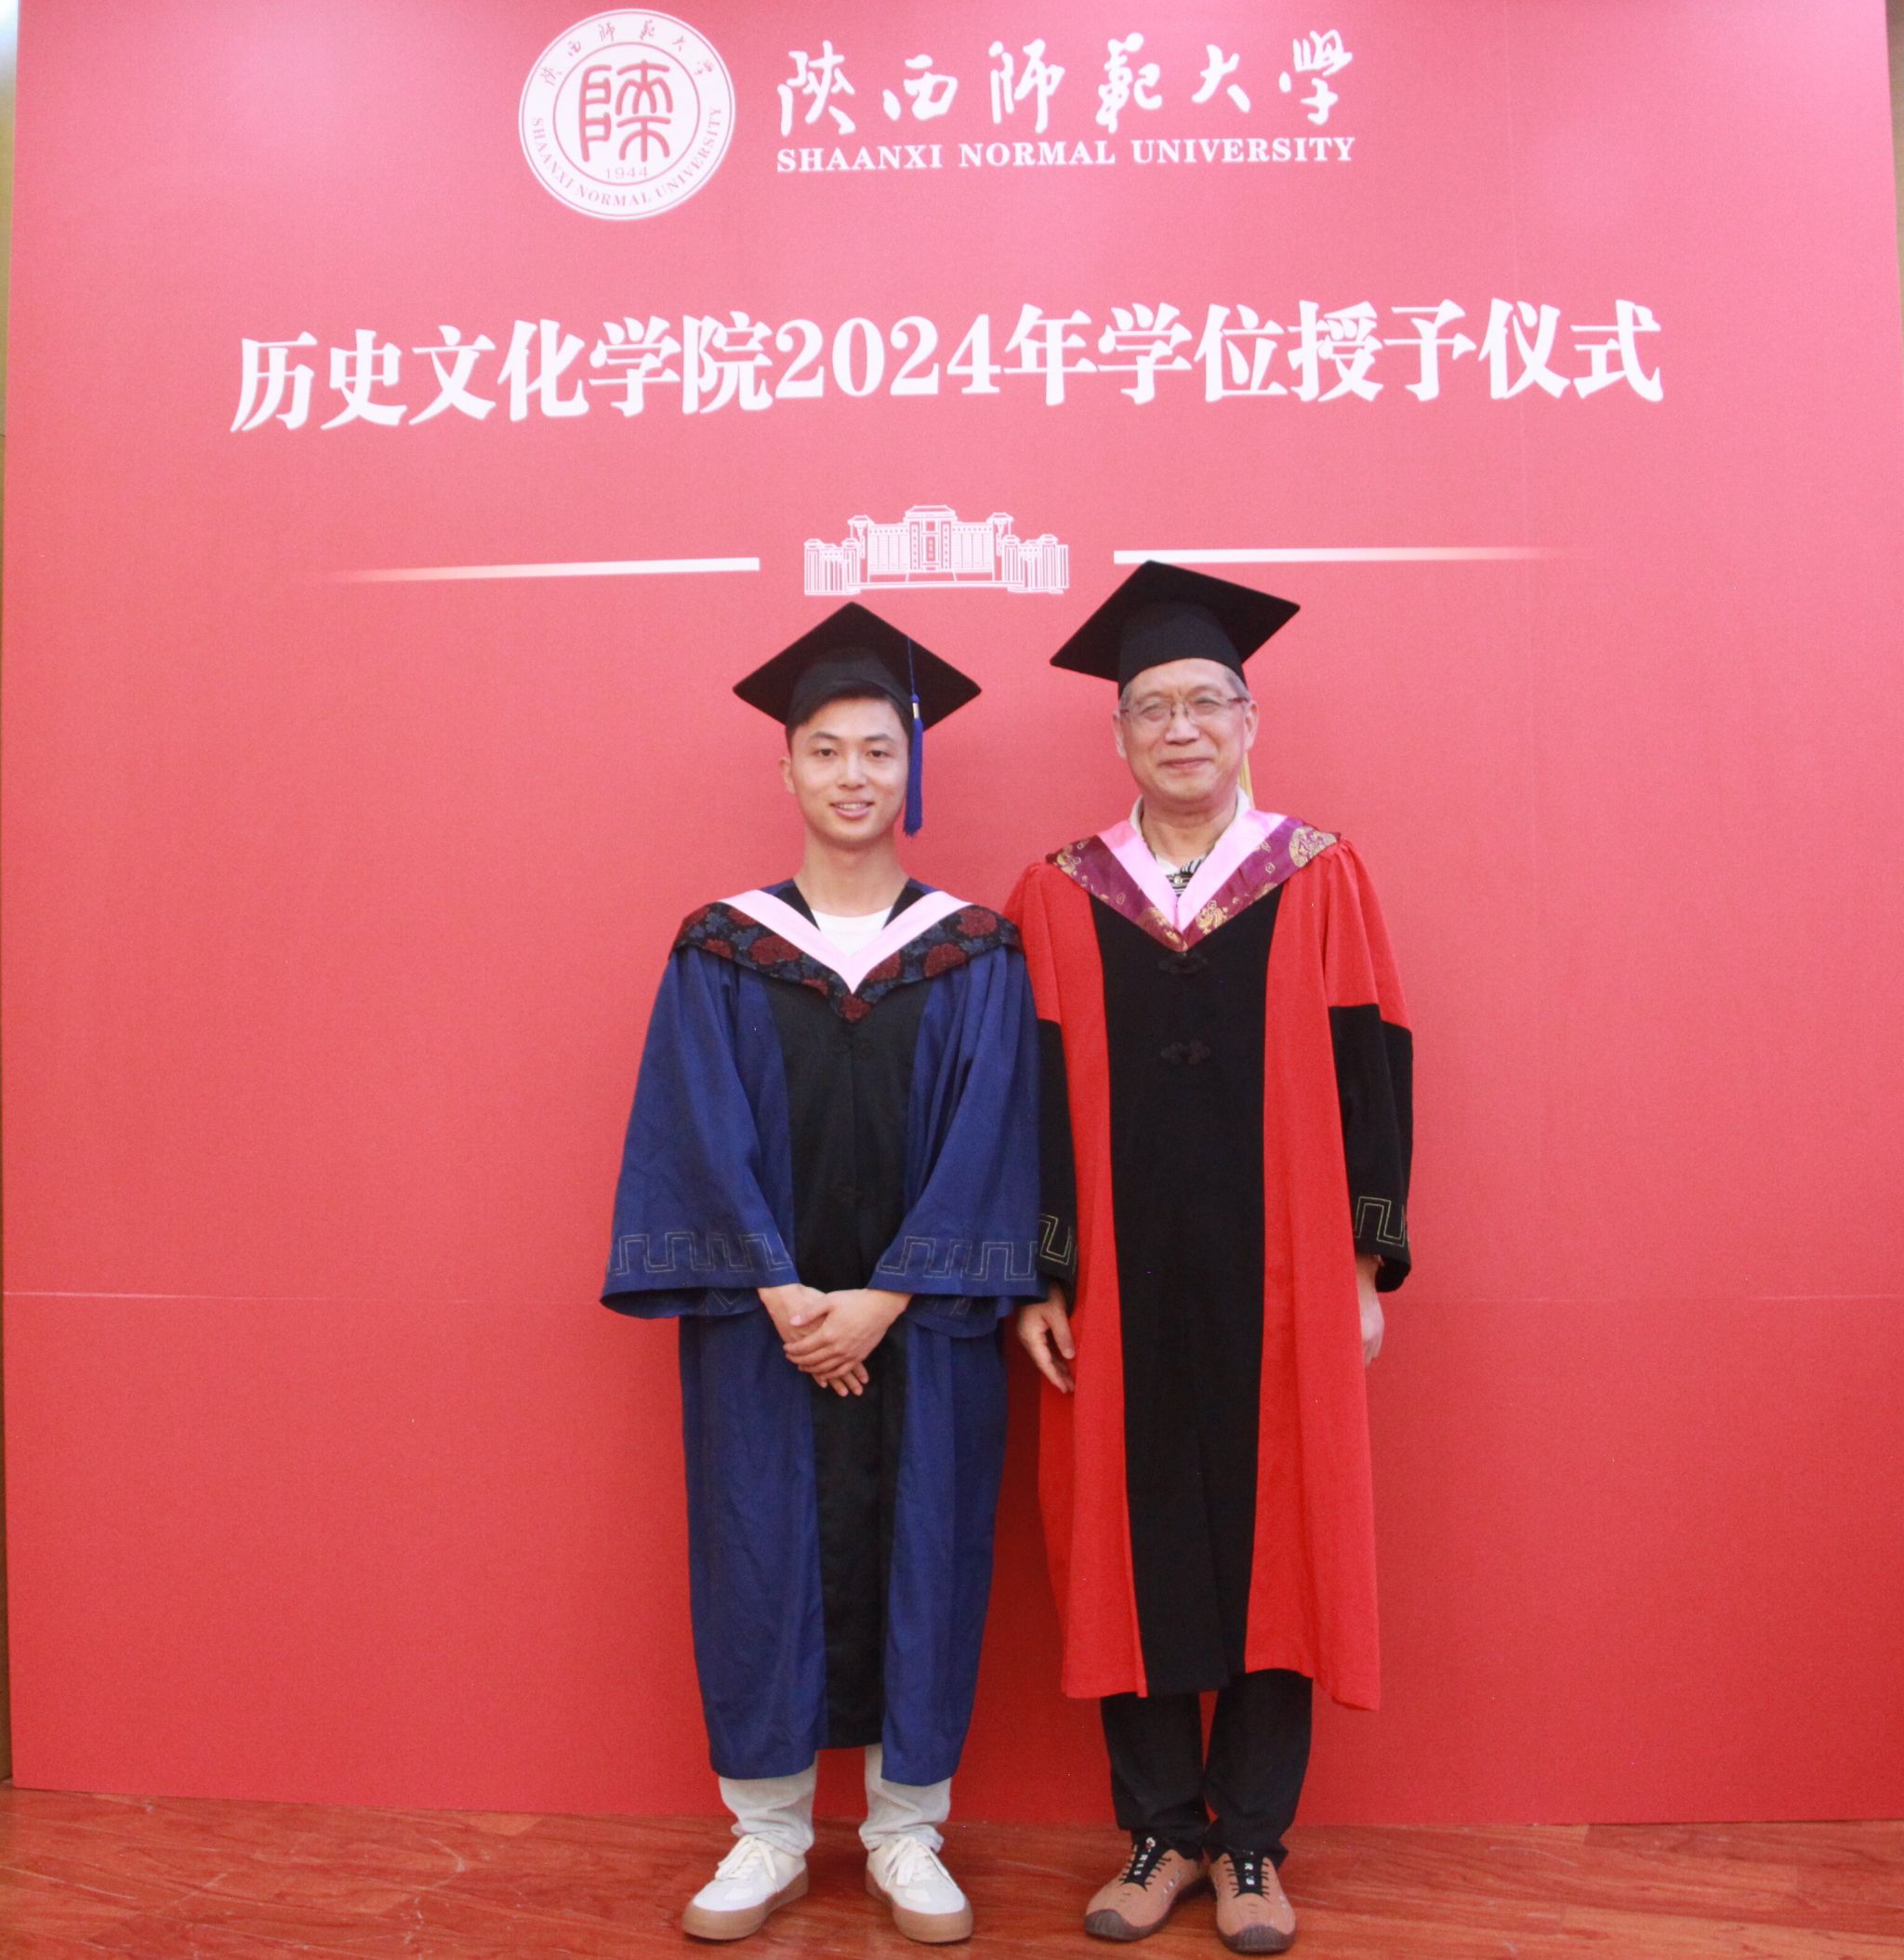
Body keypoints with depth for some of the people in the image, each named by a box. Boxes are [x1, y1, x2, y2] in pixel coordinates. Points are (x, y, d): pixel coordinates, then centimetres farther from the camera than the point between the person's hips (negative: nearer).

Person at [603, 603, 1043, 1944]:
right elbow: (703, 1138, -3)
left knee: (923, 1557, 6)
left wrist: (882, 1301, -14)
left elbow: (984, 1146, -5)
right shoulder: (719, 951, 3)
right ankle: (769, 1832, 25)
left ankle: (908, 1833, 24)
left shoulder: (976, 955, 1)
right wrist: (782, 1296, -13)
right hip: (760, 1319, 1)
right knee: (758, 1558, 7)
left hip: (923, 1321, 0)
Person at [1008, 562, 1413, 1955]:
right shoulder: (1058, 901, 3)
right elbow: (1034, 1098, 3)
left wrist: (1368, 1265, -2)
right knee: (1130, 1550, 7)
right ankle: (1162, 1828, 25)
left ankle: (1252, 1839, 24)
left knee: (1273, 1541, 7)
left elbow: (1370, 1076, 2)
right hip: (1121, 1295, 1)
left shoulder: (1321, 882, 2)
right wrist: (1039, 1277, -2)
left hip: (1277, 1291, 0)